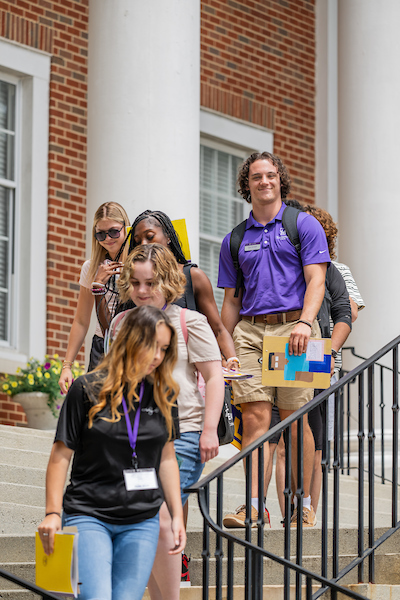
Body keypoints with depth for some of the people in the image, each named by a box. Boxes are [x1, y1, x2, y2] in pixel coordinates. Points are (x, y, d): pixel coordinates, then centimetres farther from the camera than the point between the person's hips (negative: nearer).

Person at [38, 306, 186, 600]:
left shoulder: (164, 394, 8)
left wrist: (177, 515, 12)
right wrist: (53, 513, -8)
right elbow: (61, 454, -2)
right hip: (88, 517, -4)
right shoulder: (88, 389, -4)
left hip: (142, 523, 4)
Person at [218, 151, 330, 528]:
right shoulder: (235, 239, 17)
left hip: (292, 328, -3)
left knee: (295, 421, -1)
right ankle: (254, 505, -11)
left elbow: (315, 281, -4)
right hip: (250, 331, 3)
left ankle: (304, 506, 6)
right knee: (255, 418, -8)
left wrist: (305, 322, -20)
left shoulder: (304, 225, 6)